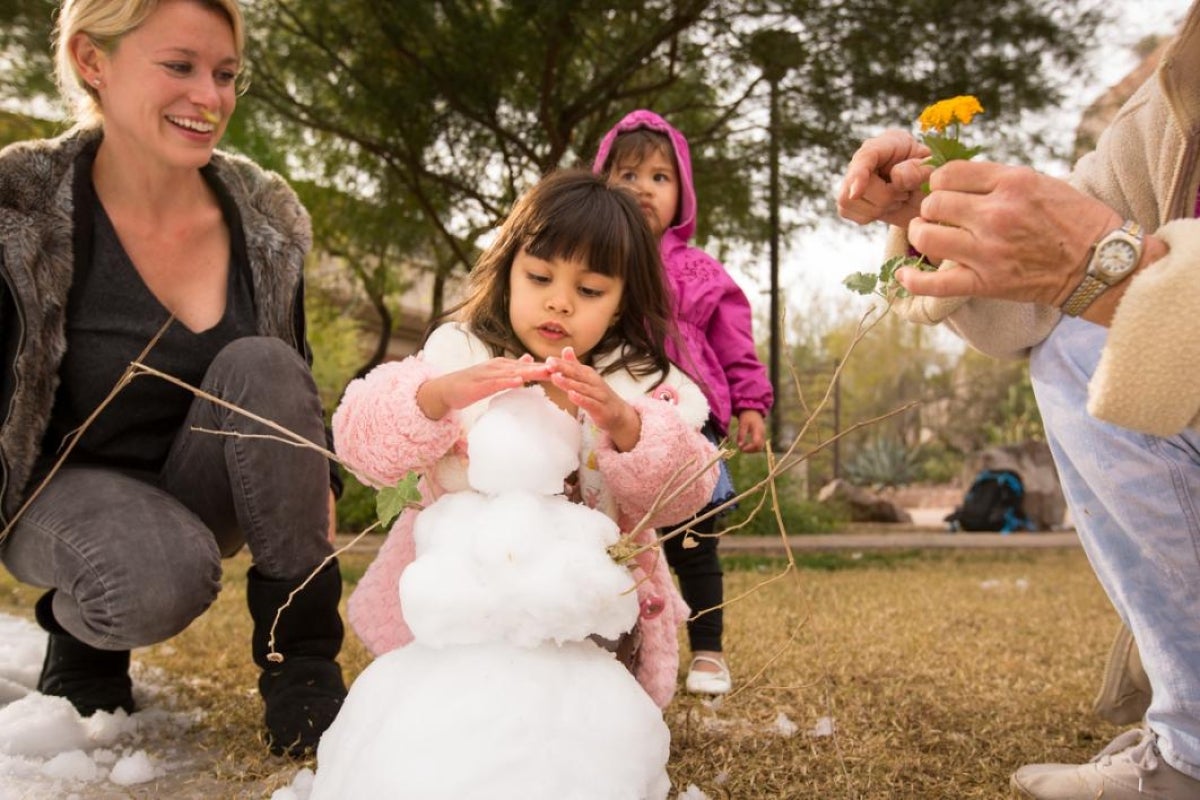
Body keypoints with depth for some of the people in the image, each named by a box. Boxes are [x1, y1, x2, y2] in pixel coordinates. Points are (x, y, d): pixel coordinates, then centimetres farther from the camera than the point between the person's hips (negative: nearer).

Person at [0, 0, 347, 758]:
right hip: (68, 486, -3)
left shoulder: (264, 217, -7)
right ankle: (80, 632, 4)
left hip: (197, 491, 3)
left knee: (259, 366, -28)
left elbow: (292, 384, 6)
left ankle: (300, 667, -18)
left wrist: (318, 492, 0)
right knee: (167, 578, -36)